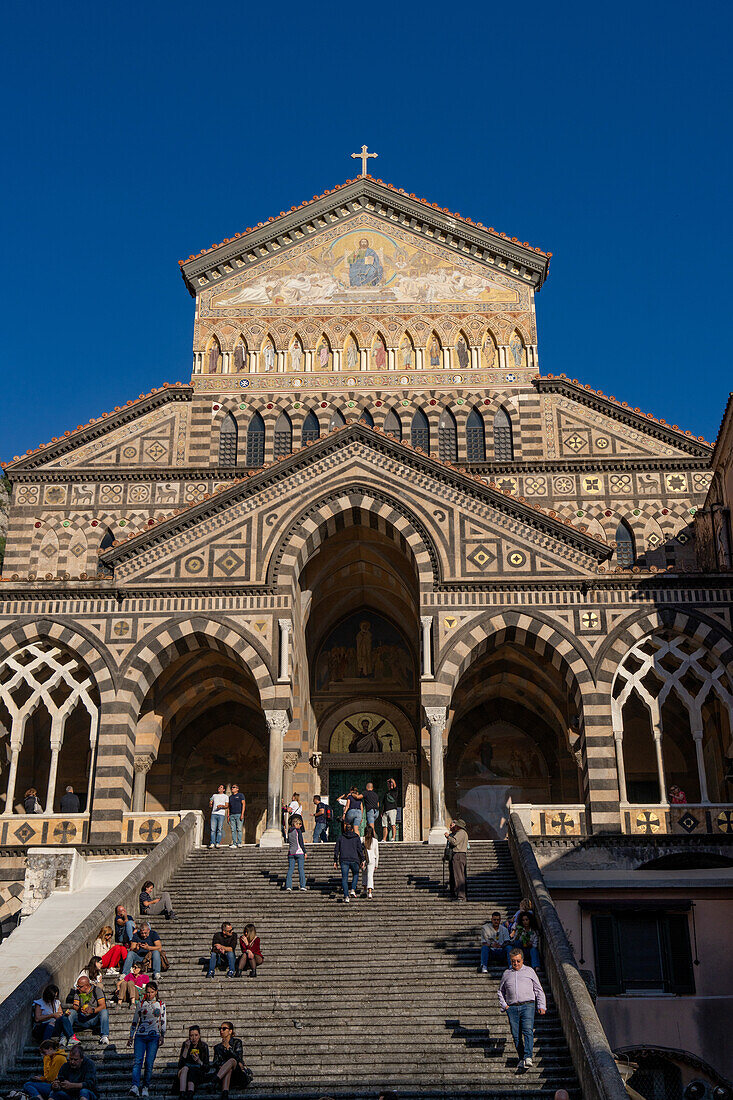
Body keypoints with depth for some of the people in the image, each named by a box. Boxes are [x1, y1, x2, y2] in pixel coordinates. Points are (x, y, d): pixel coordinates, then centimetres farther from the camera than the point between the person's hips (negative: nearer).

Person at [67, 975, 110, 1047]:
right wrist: (79, 1009, -28)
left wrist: (93, 1010, -35)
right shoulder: (77, 992, 7)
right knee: (71, 1012, -20)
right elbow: (75, 1006, -3)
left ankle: (104, 1037, -42)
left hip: (95, 1019, -3)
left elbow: (103, 1006, -17)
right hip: (83, 1019, 3)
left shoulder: (97, 990, -6)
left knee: (104, 1012, -34)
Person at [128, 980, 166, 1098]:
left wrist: (163, 1036, 0)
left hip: (154, 1037, 0)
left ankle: (145, 1088, 4)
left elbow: (163, 1022, 9)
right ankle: (135, 1086, -24)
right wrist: (131, 1037, 11)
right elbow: (135, 1021, 13)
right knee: (138, 1061, -15)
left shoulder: (160, 1004, 8)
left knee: (149, 1063, -6)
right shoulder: (141, 1004, 9)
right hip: (140, 1036, 0)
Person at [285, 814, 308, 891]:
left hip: (291, 852, 5)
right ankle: (302, 885, -5)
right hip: (299, 852, -5)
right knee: (301, 869, -2)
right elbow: (301, 843, -11)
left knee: (290, 869, 6)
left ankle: (288, 885, 0)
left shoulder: (289, 831, 10)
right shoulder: (298, 830, -7)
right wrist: (305, 852, -6)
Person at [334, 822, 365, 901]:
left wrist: (335, 861, 11)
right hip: (354, 859, -1)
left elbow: (336, 850, 8)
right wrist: (362, 860, 2)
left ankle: (346, 896, -7)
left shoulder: (341, 837, 10)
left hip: (343, 860, 1)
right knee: (355, 874, 21)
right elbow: (360, 849, -1)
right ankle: (353, 890, 3)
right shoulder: (357, 837, 7)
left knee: (344, 878, 2)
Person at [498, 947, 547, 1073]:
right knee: (516, 1035, -3)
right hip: (512, 1008, 2)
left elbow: (539, 990, 16)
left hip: (527, 1005, -2)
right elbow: (501, 991, 28)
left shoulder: (529, 971, 15)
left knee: (528, 1030, -20)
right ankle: (521, 1059, 6)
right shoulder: (506, 974, 19)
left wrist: (541, 1006, 6)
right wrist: (504, 1005, 13)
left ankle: (528, 1058, -28)